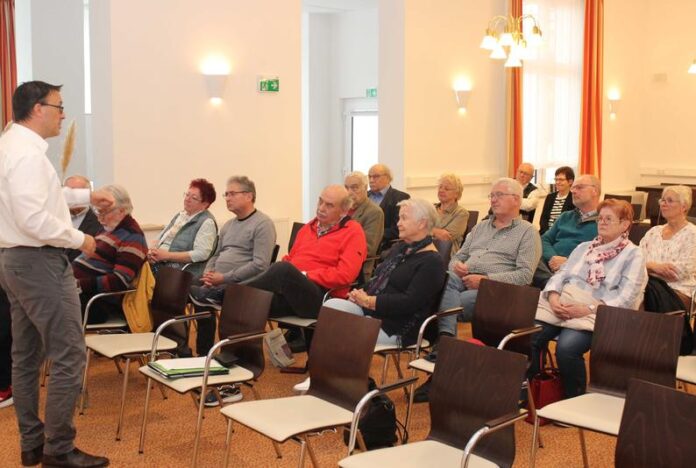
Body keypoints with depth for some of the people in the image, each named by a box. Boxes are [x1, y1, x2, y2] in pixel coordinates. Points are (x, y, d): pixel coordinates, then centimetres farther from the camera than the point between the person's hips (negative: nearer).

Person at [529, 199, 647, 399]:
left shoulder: (634, 255, 8)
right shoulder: (584, 247, 26)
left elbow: (625, 297, -5)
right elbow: (561, 274, 16)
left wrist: (589, 309, -17)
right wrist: (553, 297, -7)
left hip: (596, 312, -5)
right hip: (560, 304, 5)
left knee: (566, 348, -33)